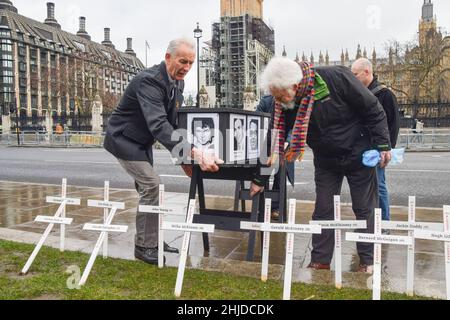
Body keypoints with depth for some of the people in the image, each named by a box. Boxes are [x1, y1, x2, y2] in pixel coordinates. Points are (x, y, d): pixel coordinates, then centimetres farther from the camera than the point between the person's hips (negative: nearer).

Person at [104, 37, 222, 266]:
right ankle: (144, 246, -2)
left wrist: (184, 157, -5)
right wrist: (194, 154, -55)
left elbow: (172, 122, 3)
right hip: (124, 138, -9)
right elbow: (158, 124, -45)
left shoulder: (178, 82, -2)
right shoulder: (149, 80, -30)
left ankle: (151, 241, 23)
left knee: (147, 187, 11)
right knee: (151, 185, -15)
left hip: (141, 141, 9)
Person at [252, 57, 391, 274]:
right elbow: (275, 139, -10)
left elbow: (373, 110, -16)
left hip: (359, 155, -3)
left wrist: (382, 145, -15)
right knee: (323, 210, 4)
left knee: (365, 209, 7)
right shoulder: (284, 104, -16)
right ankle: (320, 261, 17)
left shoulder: (337, 79, -27)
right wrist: (260, 178, -10)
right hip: (325, 161, 3)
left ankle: (368, 261, 23)